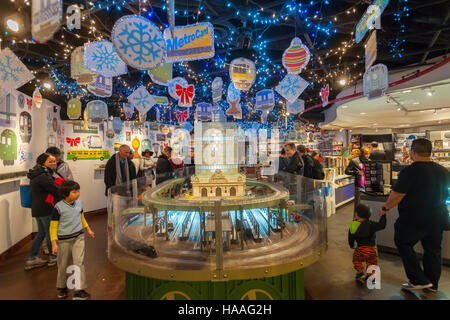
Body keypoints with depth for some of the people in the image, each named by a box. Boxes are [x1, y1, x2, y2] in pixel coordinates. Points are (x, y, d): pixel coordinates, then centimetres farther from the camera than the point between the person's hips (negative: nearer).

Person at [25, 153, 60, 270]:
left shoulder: (36, 174, 10)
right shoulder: (44, 176, -22)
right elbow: (56, 191, -19)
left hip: (37, 208, 9)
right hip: (45, 209, -9)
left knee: (41, 233, 20)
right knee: (50, 233, 6)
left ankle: (32, 259, 26)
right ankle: (53, 258, 22)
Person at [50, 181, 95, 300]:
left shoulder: (79, 203, -1)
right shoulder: (58, 207, -15)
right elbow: (53, 226, -9)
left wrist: (88, 229, 22)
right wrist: (54, 243, -12)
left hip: (78, 237, 3)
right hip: (64, 240, -3)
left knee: (79, 262, -4)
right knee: (63, 265, 14)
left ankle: (79, 290, 3)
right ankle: (62, 288, 38)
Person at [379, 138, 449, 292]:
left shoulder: (410, 171, -19)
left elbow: (397, 195, -20)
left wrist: (385, 208, -5)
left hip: (414, 219, -7)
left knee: (403, 244, 10)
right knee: (433, 250, 17)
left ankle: (419, 280, 10)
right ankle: (432, 284, 30)